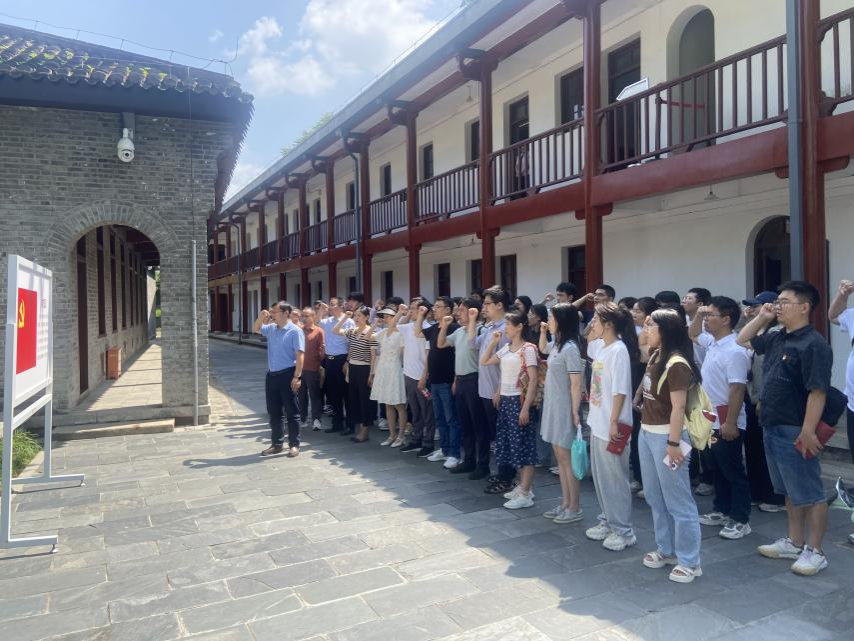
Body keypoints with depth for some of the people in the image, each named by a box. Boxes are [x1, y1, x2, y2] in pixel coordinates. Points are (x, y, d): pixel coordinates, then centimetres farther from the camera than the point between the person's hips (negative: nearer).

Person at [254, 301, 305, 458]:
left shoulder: (294, 331, -11)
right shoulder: (271, 328, 10)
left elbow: (299, 356, -15)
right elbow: (255, 329, 27)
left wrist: (296, 377, -20)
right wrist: (261, 317, 6)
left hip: (287, 375, -7)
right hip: (271, 375, 7)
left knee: (291, 412, 3)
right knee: (273, 411, 12)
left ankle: (294, 445, 12)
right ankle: (277, 444, 22)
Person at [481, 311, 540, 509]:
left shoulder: (528, 349, -12)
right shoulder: (505, 348, 10)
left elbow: (533, 380, -16)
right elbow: (484, 361, 18)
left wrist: (526, 407, -21)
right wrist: (493, 342, 7)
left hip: (519, 400, -8)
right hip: (505, 400, 8)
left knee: (523, 444, -4)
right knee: (511, 443, 12)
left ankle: (525, 494, 1)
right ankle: (522, 487, 24)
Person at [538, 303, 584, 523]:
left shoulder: (570, 348, -19)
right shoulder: (556, 344, 7)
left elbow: (576, 384, -20)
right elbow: (542, 348, 32)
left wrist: (575, 412, -20)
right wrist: (543, 331, 14)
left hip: (564, 410, -9)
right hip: (553, 408, 9)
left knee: (568, 459, 0)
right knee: (560, 458, 15)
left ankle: (575, 508, 12)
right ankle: (565, 503, 24)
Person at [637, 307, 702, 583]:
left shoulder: (677, 364, -18)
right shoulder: (655, 357, 9)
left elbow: (678, 407, -20)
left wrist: (673, 443, -21)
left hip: (665, 435, -9)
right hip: (647, 433, 9)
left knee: (678, 501, 2)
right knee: (655, 497, 18)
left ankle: (689, 561, 14)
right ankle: (666, 549, 32)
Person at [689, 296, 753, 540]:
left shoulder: (734, 351, -22)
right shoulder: (712, 342, 6)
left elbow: (737, 389, -24)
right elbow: (692, 335, 28)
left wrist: (730, 423, -25)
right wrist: (697, 315, 9)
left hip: (727, 422, -9)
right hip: (712, 420, 9)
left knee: (733, 472, 2)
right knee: (717, 470, 18)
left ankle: (740, 520, 13)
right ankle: (721, 510, 30)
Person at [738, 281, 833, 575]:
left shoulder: (813, 344, -17)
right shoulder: (777, 339, 9)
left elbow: (818, 391, -22)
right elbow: (743, 341, 25)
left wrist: (808, 432, -24)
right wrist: (761, 317, 9)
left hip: (795, 432, -9)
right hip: (773, 428, 9)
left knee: (810, 494, 5)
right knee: (790, 492, 19)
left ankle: (814, 552, 16)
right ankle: (794, 542, 31)